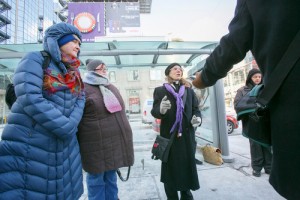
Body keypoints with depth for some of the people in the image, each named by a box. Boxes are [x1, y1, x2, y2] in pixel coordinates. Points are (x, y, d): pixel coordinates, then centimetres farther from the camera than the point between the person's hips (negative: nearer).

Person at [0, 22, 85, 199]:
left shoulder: (74, 72, 12)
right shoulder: (35, 59, -7)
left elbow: (80, 99, 4)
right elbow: (30, 99, -20)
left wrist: (72, 125, -15)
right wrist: (66, 127, -18)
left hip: (64, 146, 6)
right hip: (29, 145, -6)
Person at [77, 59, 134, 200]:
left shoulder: (111, 88, 16)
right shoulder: (82, 89, -7)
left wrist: (124, 135, 21)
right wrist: (77, 145, -12)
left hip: (115, 142, 7)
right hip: (97, 145, -6)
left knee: (111, 176, 20)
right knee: (96, 179, 10)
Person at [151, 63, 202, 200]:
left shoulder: (189, 90, 14)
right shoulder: (160, 90, 2)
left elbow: (196, 109, 12)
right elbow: (154, 111, -7)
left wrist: (197, 118, -10)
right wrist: (161, 109, -30)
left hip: (187, 135, 4)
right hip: (169, 135, -3)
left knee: (188, 165, 13)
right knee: (170, 167, 5)